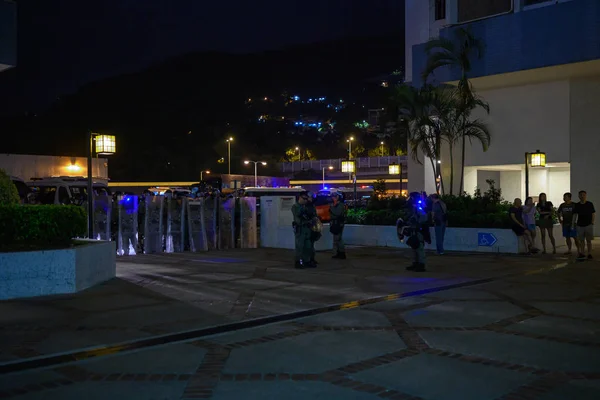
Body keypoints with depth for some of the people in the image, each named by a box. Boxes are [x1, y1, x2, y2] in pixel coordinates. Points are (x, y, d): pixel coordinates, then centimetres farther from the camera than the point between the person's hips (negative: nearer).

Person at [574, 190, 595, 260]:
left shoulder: (590, 204, -2)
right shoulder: (577, 205, 5)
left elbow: (593, 214, 0)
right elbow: (575, 214, 11)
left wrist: (593, 222, -8)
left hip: (588, 225, -3)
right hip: (580, 225, 3)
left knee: (588, 240, 1)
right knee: (581, 240, 8)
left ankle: (589, 254, 8)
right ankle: (582, 254, 15)